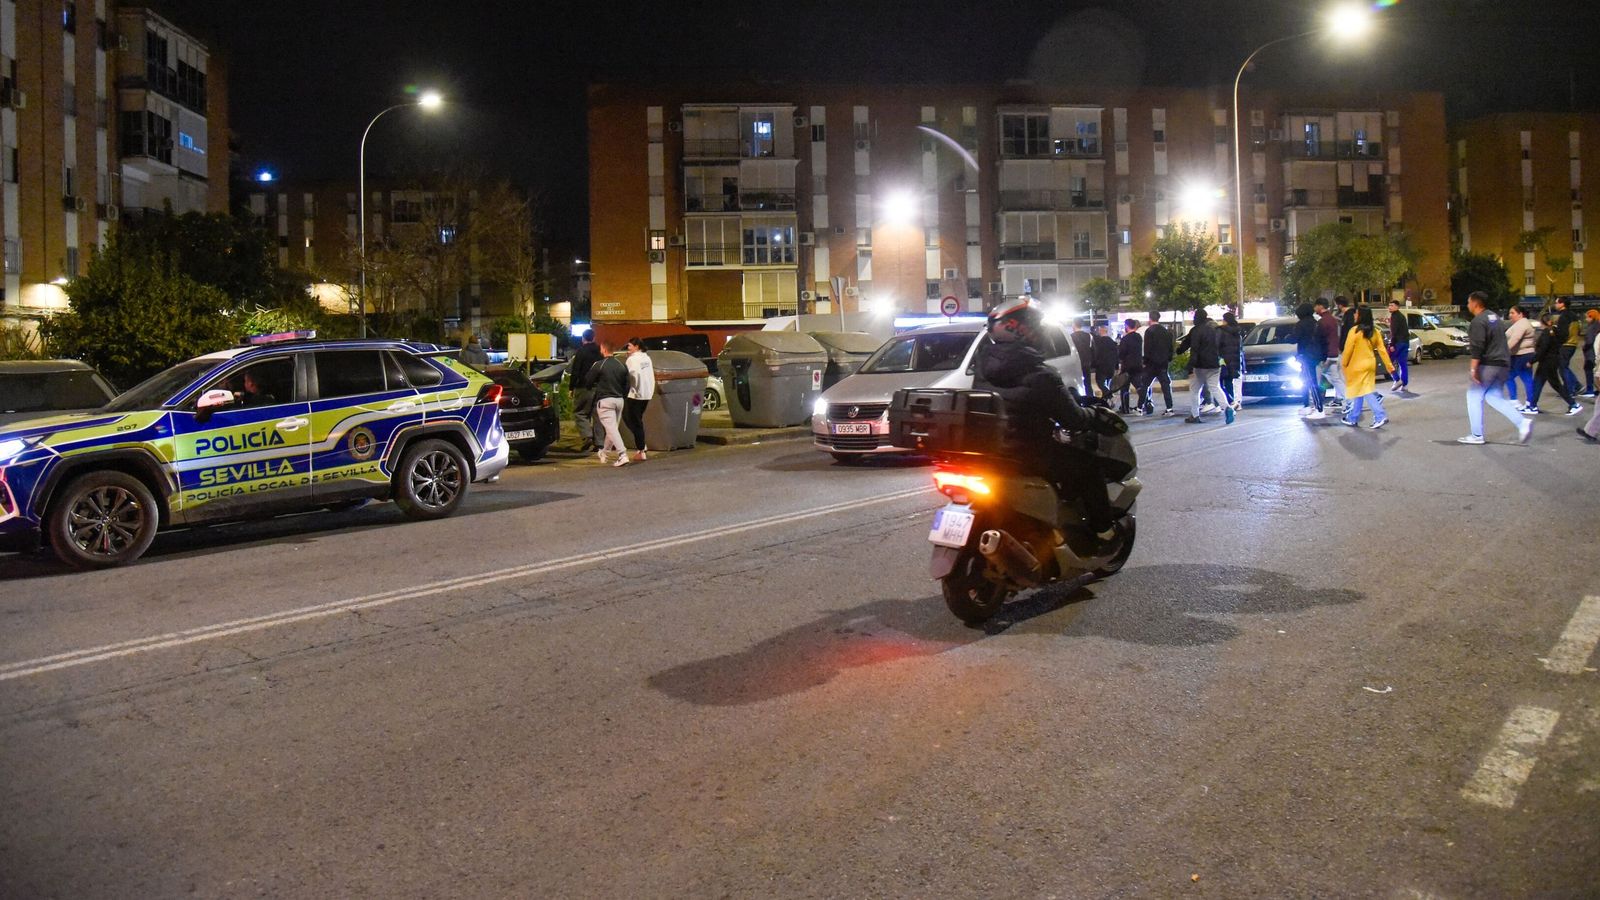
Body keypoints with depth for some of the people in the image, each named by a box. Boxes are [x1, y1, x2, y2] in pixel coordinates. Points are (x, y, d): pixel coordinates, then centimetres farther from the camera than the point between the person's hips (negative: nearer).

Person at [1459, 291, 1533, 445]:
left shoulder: (1479, 321, -15)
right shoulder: (1494, 317, 15)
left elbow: (1477, 347, -22)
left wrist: (1473, 369, -22)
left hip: (1487, 364, -9)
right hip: (1502, 363, 9)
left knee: (1474, 397, 2)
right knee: (1495, 397, 16)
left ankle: (1477, 435, 4)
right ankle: (1522, 422, -2)